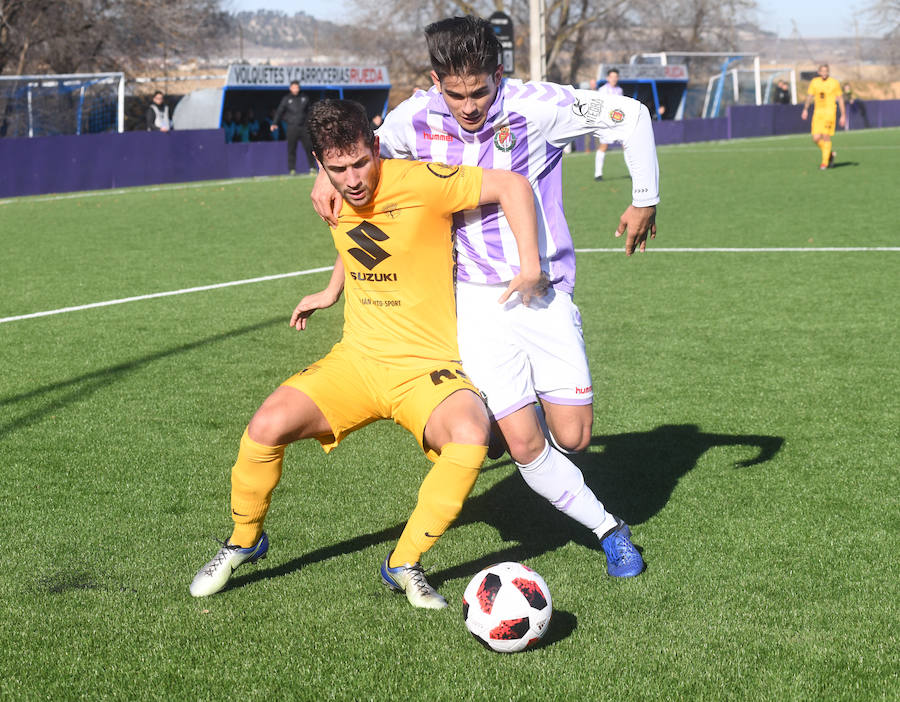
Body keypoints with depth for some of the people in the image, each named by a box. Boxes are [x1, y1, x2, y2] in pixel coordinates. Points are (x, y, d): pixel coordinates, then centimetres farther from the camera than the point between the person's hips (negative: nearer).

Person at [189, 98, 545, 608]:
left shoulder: (419, 183, -17)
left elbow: (513, 185, -14)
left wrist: (530, 270, -19)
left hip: (426, 366, -4)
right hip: (356, 358, 5)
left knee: (472, 435, -35)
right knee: (268, 425, -19)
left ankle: (405, 564, -15)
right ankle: (244, 542, 11)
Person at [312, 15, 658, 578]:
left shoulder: (536, 106, -14)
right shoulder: (417, 119, -5)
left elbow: (629, 115, -5)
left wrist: (645, 201, 1)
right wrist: (328, 177, -4)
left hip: (546, 293, -1)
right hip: (476, 298, 1)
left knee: (572, 438, -3)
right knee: (525, 444, -7)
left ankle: (524, 408, 35)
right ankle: (607, 527, 17)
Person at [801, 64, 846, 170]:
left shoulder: (834, 83, 0)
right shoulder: (814, 82, 8)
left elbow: (840, 99, 4)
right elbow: (809, 96, 12)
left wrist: (843, 115, 2)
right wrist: (805, 109, -2)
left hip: (829, 112, -4)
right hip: (818, 112, 4)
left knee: (826, 136, -11)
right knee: (816, 138, -3)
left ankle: (825, 162, -3)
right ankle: (830, 154, 21)